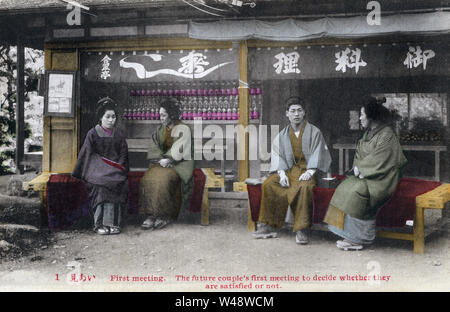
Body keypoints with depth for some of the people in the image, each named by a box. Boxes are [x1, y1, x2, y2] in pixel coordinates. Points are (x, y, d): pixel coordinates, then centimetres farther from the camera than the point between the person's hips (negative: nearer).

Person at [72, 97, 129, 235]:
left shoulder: (119, 134, 14)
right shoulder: (93, 133, 7)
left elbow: (123, 154, 14)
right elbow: (86, 153, 7)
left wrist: (119, 168, -1)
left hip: (114, 168, 2)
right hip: (98, 167, -1)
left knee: (116, 183, -27)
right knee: (100, 185, -29)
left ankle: (113, 223, -22)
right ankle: (100, 224, -22)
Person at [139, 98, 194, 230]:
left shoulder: (183, 129, -3)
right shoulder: (160, 130, 15)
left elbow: (178, 151, -11)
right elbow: (153, 149, 7)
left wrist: (168, 159, -15)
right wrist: (161, 159, -9)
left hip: (179, 164, -5)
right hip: (161, 163, 5)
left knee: (163, 179, -33)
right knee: (148, 178, -25)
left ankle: (165, 215, -22)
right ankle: (151, 214, -25)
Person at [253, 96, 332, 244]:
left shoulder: (314, 132, 5)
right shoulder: (282, 135, 14)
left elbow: (317, 154, -4)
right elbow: (278, 156, 6)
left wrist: (310, 172, -19)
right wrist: (282, 173, -12)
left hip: (307, 170, -3)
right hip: (289, 170, 4)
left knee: (304, 187, -38)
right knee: (268, 184, -24)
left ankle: (301, 229, -33)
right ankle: (268, 226, -20)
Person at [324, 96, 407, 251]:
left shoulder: (387, 135, -13)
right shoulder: (368, 133, 14)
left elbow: (379, 161, -19)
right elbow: (359, 153, 16)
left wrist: (363, 170, -14)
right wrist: (357, 166, -4)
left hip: (381, 180, -8)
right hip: (366, 176, 8)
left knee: (356, 191, -28)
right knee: (345, 188, -13)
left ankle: (359, 237, -19)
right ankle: (351, 234, -14)